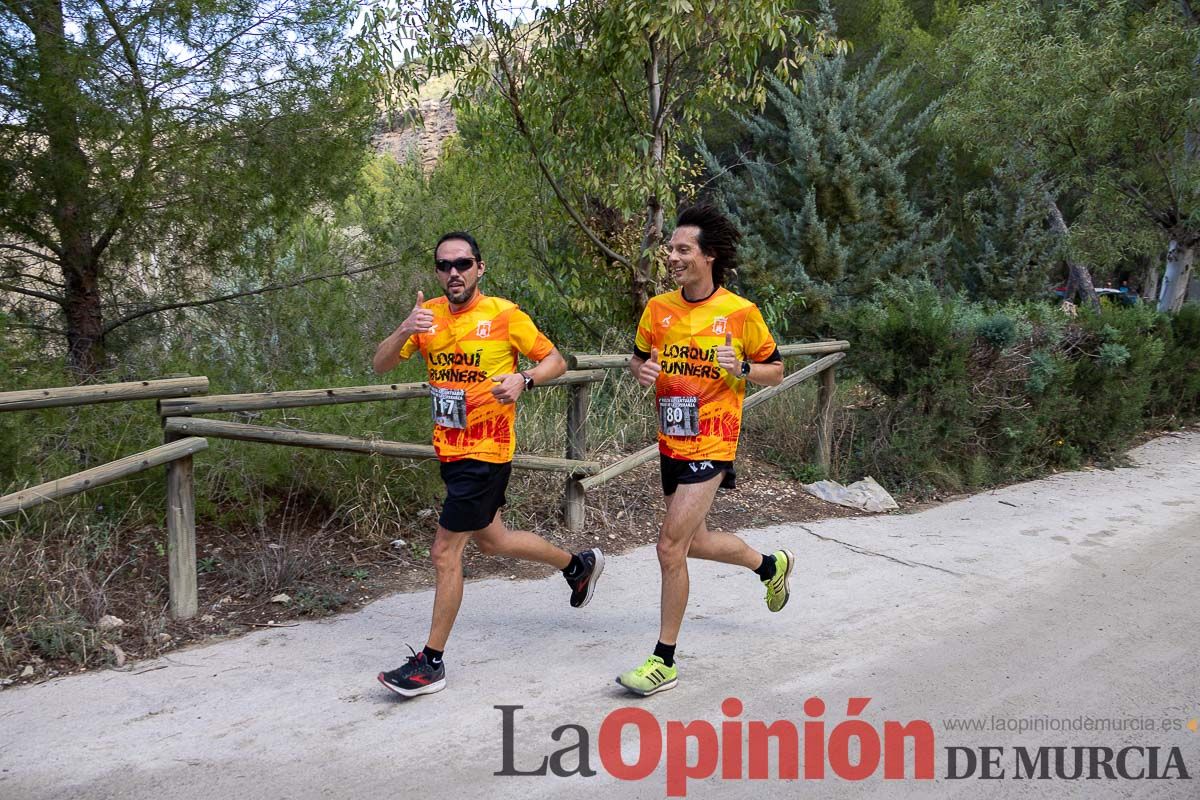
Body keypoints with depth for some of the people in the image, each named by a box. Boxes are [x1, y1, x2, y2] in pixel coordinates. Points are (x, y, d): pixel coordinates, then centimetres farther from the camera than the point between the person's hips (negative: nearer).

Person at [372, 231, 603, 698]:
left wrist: (524, 380, -24)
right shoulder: (429, 316, 3)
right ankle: (579, 565, 44)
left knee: (444, 553, -7)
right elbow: (380, 365, -5)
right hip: (450, 450, 7)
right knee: (491, 540, 22)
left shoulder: (504, 315, -10)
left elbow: (556, 362, -4)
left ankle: (431, 663, 5)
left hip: (486, 453, -7)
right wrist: (404, 332, -25)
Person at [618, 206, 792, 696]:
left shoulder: (740, 313, -9)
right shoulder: (658, 309, 2)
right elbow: (637, 360, 16)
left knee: (670, 547, -12)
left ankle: (664, 662, 1)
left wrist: (741, 368, -19)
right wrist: (641, 371, -8)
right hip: (671, 444, 6)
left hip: (711, 446, -6)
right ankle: (771, 565, 49)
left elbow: (775, 371, 2)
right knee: (693, 542, 20)